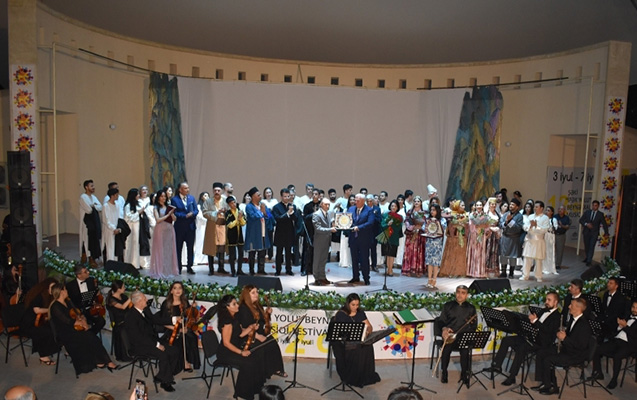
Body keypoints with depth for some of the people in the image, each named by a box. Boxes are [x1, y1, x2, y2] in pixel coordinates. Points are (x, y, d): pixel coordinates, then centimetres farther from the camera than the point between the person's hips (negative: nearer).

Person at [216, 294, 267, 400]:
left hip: (235, 349, 9)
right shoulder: (227, 321, -23)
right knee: (248, 362, -26)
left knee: (259, 355, -5)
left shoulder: (234, 317, 5)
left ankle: (256, 386, 8)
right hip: (225, 353, -9)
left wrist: (250, 328, -5)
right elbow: (226, 343, -22)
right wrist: (241, 352, -20)